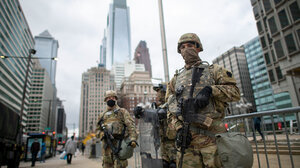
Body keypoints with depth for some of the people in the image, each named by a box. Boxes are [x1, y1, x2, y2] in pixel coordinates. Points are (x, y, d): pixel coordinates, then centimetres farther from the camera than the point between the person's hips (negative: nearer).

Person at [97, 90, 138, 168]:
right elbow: (98, 129, 21)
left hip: (119, 144, -4)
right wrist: (102, 134, -3)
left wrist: (133, 139, -22)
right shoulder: (102, 115, 19)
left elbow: (130, 126, -6)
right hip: (107, 145, 4)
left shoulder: (122, 112, 6)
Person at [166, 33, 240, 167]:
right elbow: (171, 106, 13)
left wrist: (210, 90, -14)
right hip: (186, 136, 2)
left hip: (212, 133, -2)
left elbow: (235, 92, 2)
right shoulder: (176, 78, 17)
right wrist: (178, 127, -1)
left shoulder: (213, 70, 10)